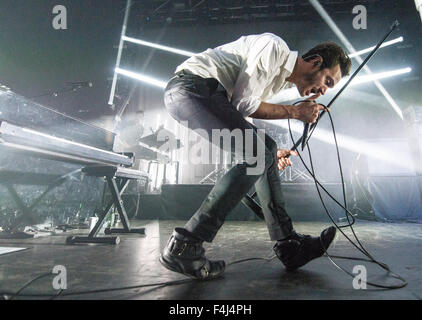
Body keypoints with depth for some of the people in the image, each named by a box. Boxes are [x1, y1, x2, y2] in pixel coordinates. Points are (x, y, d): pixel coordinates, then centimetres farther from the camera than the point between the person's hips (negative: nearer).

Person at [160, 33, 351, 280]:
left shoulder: (284, 79, 21)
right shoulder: (274, 47, -7)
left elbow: (239, 109, 22)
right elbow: (244, 102, -13)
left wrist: (270, 150, 14)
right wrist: (294, 112, -4)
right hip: (190, 87, -10)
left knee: (265, 149, 7)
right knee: (256, 157, -20)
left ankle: (289, 245, 8)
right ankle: (183, 247, -20)